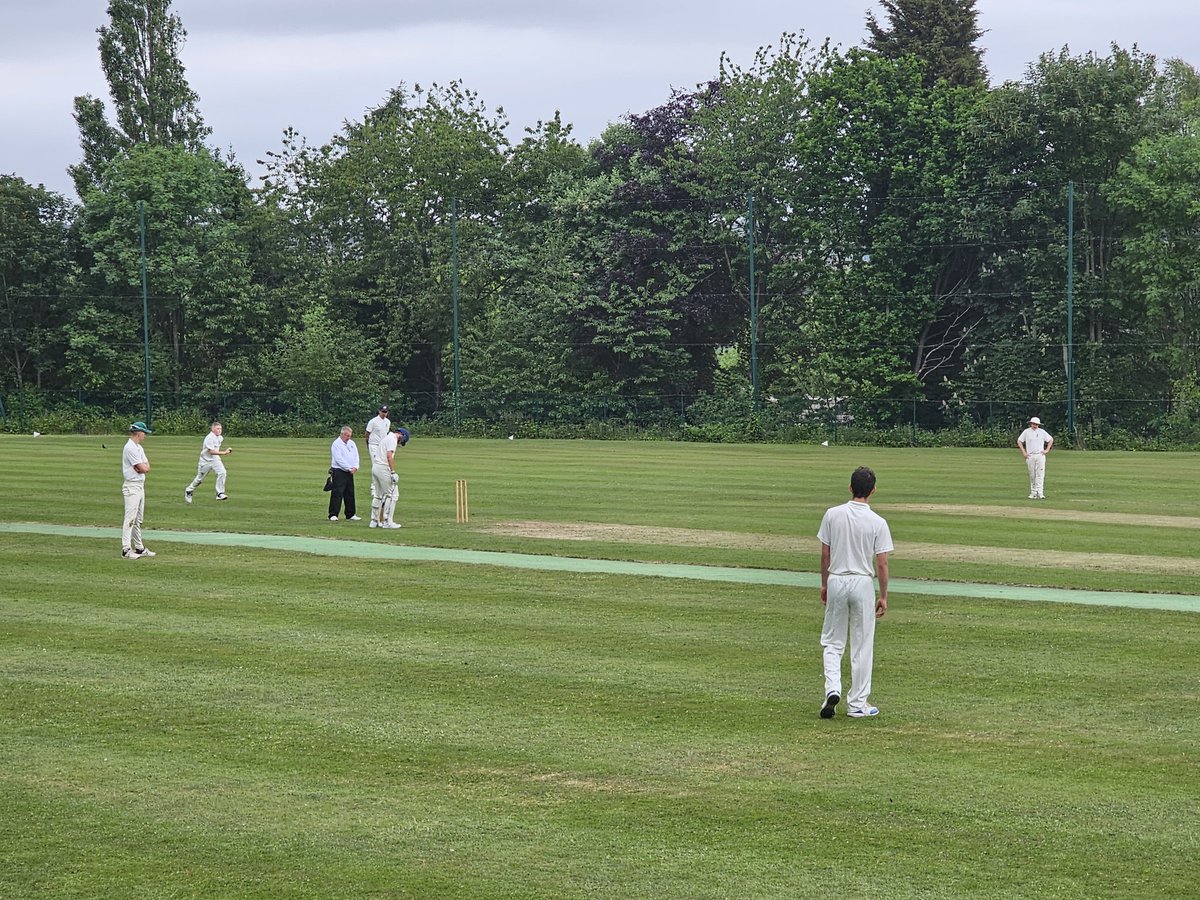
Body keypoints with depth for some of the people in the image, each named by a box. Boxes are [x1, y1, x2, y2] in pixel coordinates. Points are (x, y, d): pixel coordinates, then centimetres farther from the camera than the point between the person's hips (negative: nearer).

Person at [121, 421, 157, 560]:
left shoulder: (139, 448, 16)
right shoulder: (130, 448, -15)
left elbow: (147, 467, 8)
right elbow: (143, 468, -18)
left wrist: (143, 466, -9)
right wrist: (143, 466, 1)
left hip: (140, 486, 10)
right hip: (132, 486, -10)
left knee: (138, 519, 13)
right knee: (130, 518, -11)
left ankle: (139, 548, 19)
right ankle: (126, 549, -13)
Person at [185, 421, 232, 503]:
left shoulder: (220, 438, 2)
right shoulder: (209, 438, -24)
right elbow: (212, 452, -31)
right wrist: (224, 453, -36)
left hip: (215, 459, 6)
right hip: (205, 460, -6)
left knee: (222, 472, -20)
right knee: (200, 478, 10)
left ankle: (220, 493, -16)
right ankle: (189, 490, 36)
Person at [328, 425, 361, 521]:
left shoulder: (351, 443, 14)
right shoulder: (336, 444, -8)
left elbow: (356, 456, 11)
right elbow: (339, 459, -16)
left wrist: (355, 467, -7)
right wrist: (349, 468, -18)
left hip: (349, 473, 7)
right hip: (338, 471, -7)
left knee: (350, 494, 10)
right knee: (337, 493, -9)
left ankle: (351, 514, 17)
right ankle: (333, 515, -8)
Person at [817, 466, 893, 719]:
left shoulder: (832, 515, -4)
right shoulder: (877, 522, -9)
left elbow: (825, 554, 2)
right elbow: (881, 563, -7)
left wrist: (824, 584, 15)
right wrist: (883, 596, 2)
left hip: (836, 582, 2)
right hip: (863, 584, -1)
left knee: (832, 642, 13)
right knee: (862, 646, 7)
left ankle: (833, 689, -9)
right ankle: (857, 703, 12)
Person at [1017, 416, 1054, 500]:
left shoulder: (1042, 432, 4)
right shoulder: (1026, 432, 4)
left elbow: (1051, 440, 13)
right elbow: (1019, 441, 10)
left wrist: (1047, 450, 4)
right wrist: (1023, 452, 2)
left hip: (1040, 455, -1)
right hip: (1030, 456, 1)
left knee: (1040, 474, -10)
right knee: (1032, 475, 5)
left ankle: (1040, 493, -15)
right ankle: (1033, 493, 12)